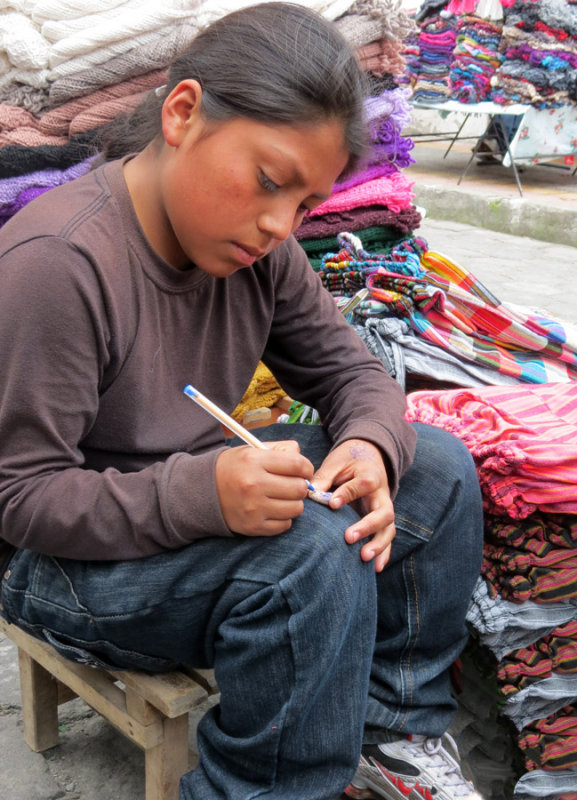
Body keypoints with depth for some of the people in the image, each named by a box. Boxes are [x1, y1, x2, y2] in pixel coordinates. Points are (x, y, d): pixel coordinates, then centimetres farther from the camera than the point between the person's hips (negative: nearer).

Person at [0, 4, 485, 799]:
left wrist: (371, 446, -21)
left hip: (198, 484, 8)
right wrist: (200, 495, -39)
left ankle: (393, 734, 10)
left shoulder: (257, 245, -5)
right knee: (314, 548, -32)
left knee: (440, 467, -2)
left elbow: (347, 368, 3)